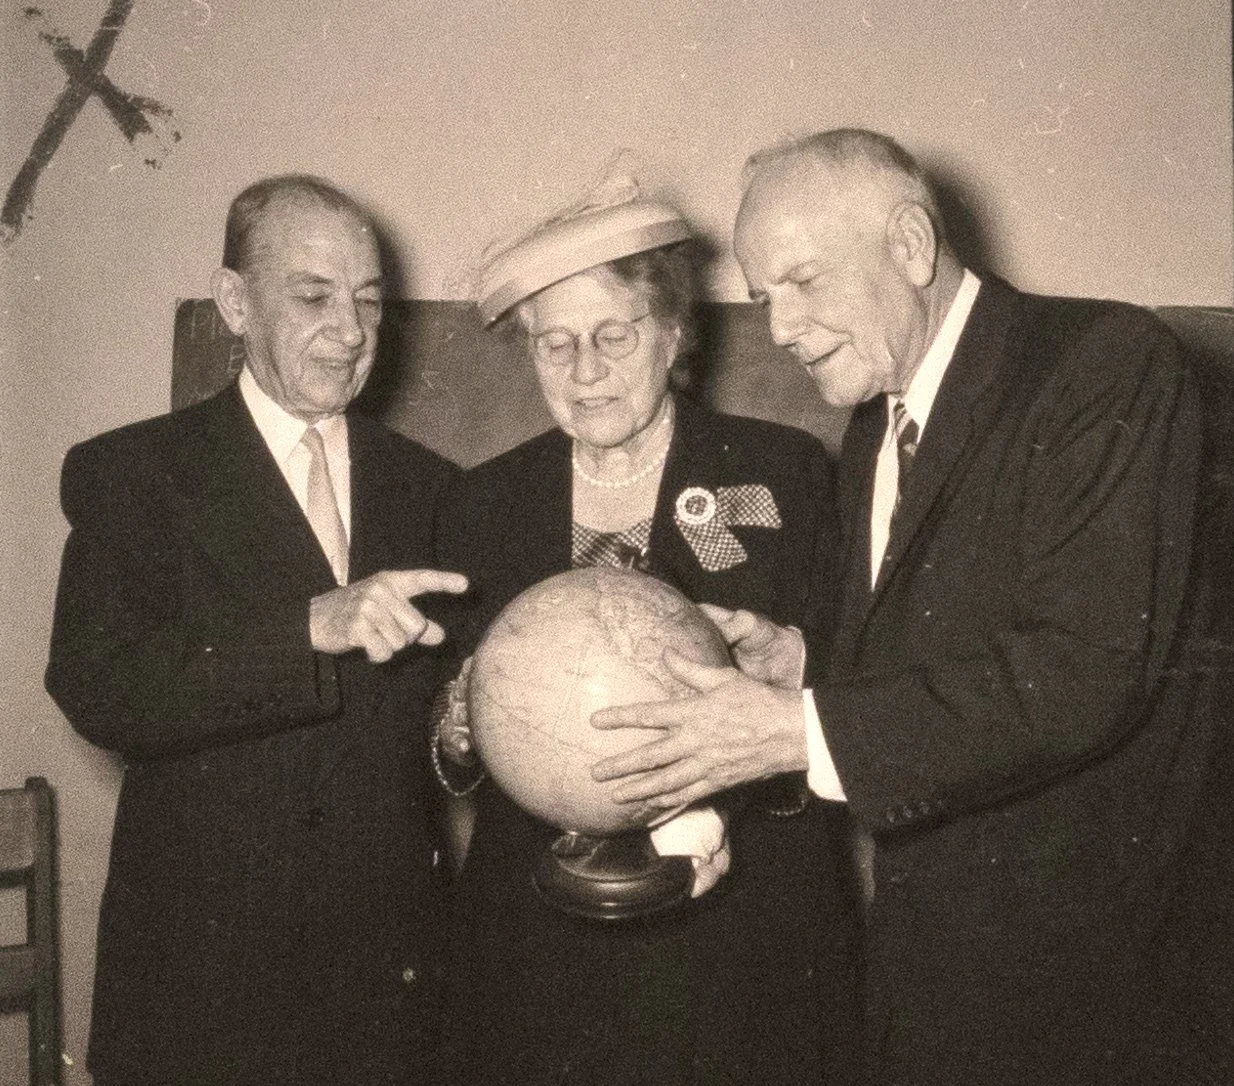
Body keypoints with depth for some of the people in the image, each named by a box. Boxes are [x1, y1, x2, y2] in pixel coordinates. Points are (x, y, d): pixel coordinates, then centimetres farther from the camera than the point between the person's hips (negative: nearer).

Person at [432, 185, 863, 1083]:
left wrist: (734, 795, -21)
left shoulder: (784, 472, -2)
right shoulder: (487, 504, 6)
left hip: (747, 942, -2)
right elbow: (455, 766, 8)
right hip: (542, 945, 2)